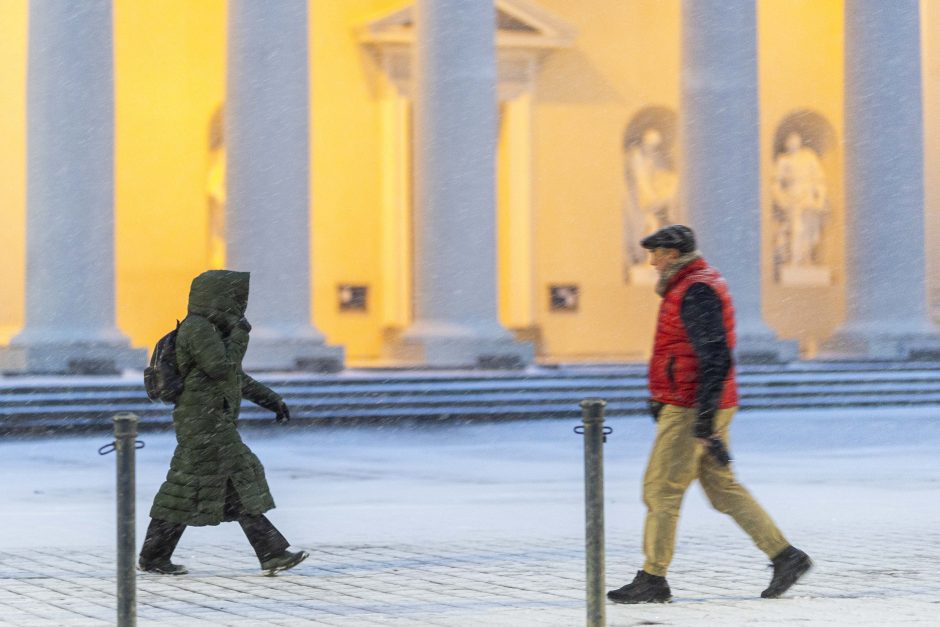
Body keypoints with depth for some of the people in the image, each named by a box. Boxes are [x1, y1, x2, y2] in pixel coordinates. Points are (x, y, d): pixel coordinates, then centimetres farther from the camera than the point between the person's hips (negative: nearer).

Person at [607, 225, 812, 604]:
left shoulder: (696, 292, -16)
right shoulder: (695, 285, 17)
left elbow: (715, 359, -23)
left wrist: (705, 420, -26)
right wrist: (661, 399, 31)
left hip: (691, 411, -10)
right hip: (697, 407, 10)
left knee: (661, 490, -4)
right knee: (722, 487, 11)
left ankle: (652, 581, 2)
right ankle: (785, 556, 10)